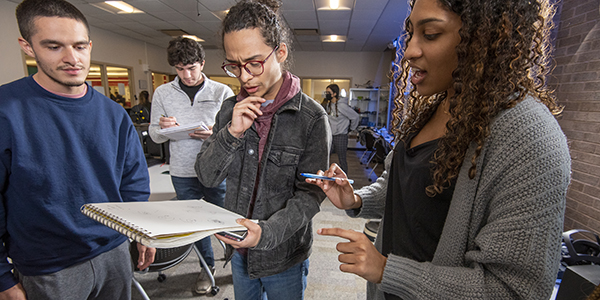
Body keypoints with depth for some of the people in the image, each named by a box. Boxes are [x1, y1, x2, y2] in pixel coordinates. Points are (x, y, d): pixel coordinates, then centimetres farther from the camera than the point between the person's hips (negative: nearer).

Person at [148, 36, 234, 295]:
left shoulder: (222, 92, -3)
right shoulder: (162, 93, 5)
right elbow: (154, 135, 8)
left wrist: (216, 134, -23)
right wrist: (162, 128, -15)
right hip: (182, 174, 3)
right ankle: (207, 266, 40)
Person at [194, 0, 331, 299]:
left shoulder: (312, 118, -18)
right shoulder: (230, 109, -4)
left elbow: (309, 195, -17)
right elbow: (206, 176, -5)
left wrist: (267, 232, -33)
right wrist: (231, 133, -21)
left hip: (284, 257, -4)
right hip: (239, 250, 4)